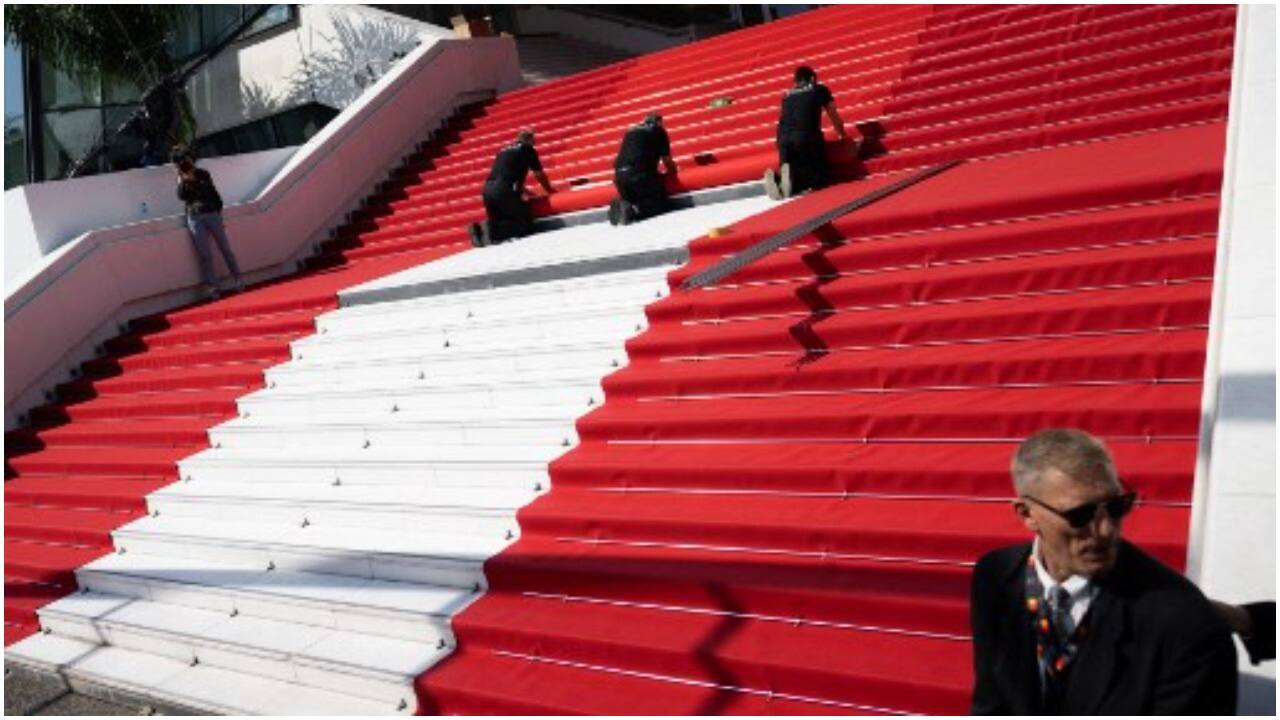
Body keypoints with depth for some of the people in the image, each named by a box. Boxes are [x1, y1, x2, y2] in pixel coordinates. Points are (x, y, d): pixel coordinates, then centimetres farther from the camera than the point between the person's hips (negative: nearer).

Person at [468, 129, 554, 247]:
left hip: (488, 190, 7)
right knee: (526, 224, 0)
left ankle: (480, 229, -8)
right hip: (504, 191, -7)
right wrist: (551, 191, 35)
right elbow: (540, 176, 18)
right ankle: (492, 230, -19)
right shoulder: (528, 149, 11)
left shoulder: (504, 150, 28)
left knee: (499, 223, 22)